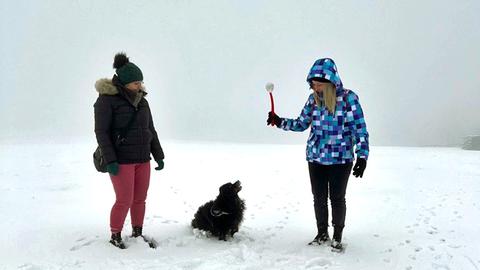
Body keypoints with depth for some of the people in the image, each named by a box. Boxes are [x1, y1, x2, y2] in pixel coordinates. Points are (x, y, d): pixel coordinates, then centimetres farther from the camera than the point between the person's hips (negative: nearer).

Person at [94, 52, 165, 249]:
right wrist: (110, 161, -19)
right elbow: (101, 131, -13)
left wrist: (159, 157, 9)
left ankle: (137, 233, 25)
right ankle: (115, 236, 16)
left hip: (142, 159, 6)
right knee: (124, 201, -4)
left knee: (140, 199, 9)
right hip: (121, 161, -6)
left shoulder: (141, 101, 9)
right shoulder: (107, 100, -10)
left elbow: (151, 131, 13)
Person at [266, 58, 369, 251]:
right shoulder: (313, 99, 1)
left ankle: (337, 237, 27)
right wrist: (280, 122, -1)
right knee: (319, 198, 13)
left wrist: (362, 155, -14)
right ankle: (322, 234, 32)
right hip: (315, 157, 4)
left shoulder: (348, 98, -13)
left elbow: (360, 128, -10)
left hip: (340, 159, -4)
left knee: (337, 198, 8)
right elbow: (301, 124, 11)